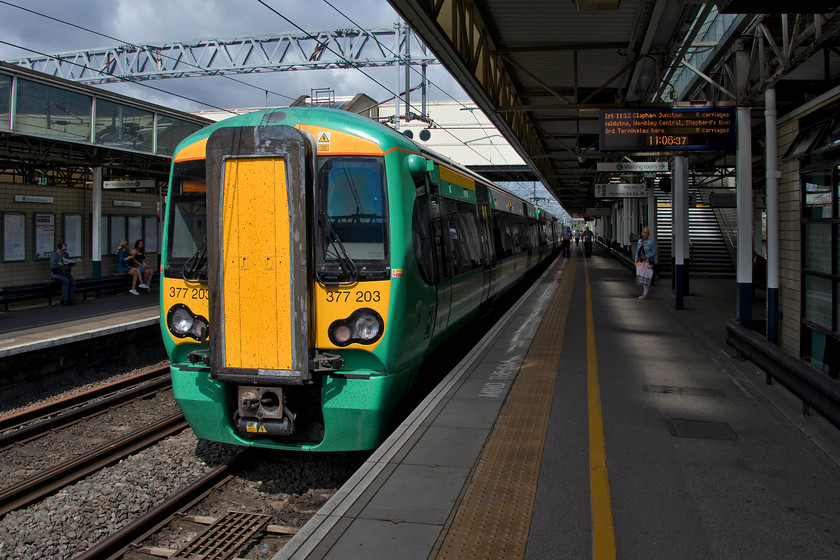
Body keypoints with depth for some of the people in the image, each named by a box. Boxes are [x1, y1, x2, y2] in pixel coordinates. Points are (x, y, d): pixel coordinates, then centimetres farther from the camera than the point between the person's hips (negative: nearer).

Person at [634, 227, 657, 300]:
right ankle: (644, 292, 24)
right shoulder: (639, 241, 11)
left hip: (648, 262, -6)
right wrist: (636, 261, 12)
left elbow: (654, 253, -6)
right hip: (641, 261, 6)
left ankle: (645, 294, 1)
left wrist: (647, 256, -18)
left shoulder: (651, 242, -6)